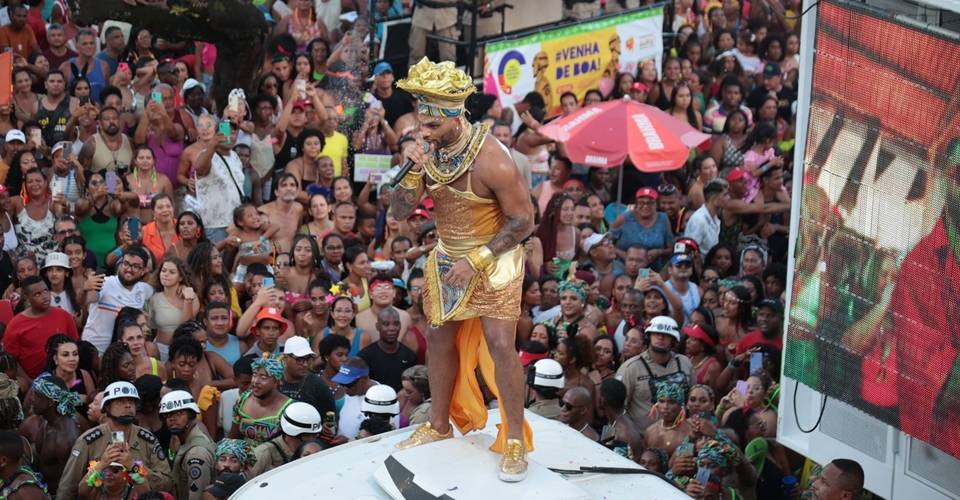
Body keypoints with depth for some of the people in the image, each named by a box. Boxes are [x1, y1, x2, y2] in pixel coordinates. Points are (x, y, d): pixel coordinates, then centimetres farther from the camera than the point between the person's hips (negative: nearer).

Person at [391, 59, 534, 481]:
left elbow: (523, 221, -20)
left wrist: (477, 260, -22)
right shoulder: (426, 148, -12)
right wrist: (412, 172, -27)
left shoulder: (491, 160, -28)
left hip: (494, 257, -6)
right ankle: (439, 425, 31)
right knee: (440, 339, 14)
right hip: (447, 256, 6)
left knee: (500, 345, -12)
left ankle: (515, 440, 0)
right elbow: (399, 213, -9)